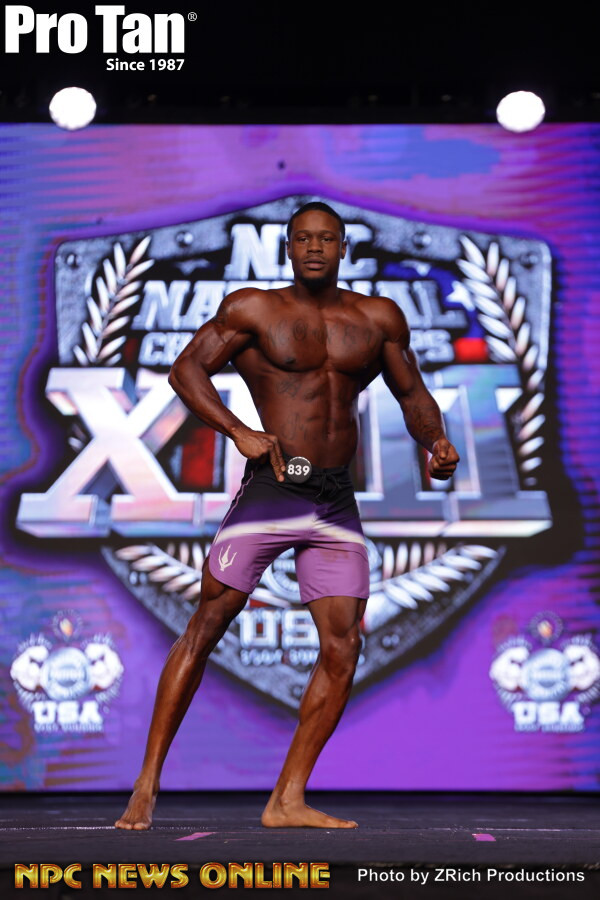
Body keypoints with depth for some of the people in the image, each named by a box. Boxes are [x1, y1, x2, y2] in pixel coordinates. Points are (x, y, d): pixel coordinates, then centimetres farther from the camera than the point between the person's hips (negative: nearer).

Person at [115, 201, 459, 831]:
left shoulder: (378, 318, 12)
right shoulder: (254, 309, 1)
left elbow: (411, 393, 20)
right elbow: (186, 369, -5)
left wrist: (436, 442, -2)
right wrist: (239, 431, -19)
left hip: (337, 500, 4)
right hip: (271, 490, -4)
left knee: (342, 647, -5)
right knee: (204, 630, -6)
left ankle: (287, 801, 1)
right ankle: (147, 786, 2)